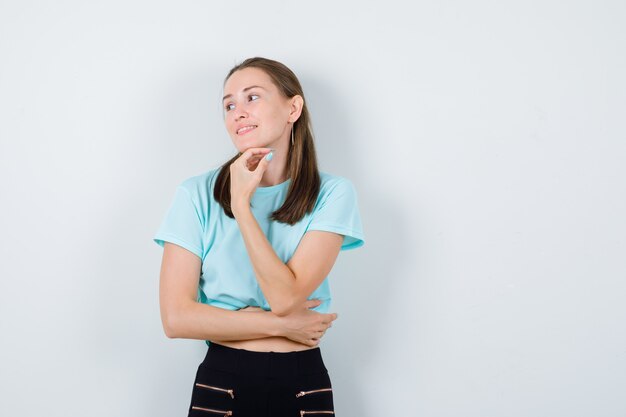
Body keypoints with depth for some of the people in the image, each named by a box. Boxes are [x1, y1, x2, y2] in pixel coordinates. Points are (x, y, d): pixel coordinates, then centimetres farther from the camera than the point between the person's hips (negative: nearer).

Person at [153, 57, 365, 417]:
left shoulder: (332, 193, -6)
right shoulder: (197, 194, -6)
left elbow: (285, 297, -17)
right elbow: (176, 318, -11)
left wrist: (241, 204, -18)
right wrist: (282, 325, -12)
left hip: (304, 386, 0)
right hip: (221, 383, 0)